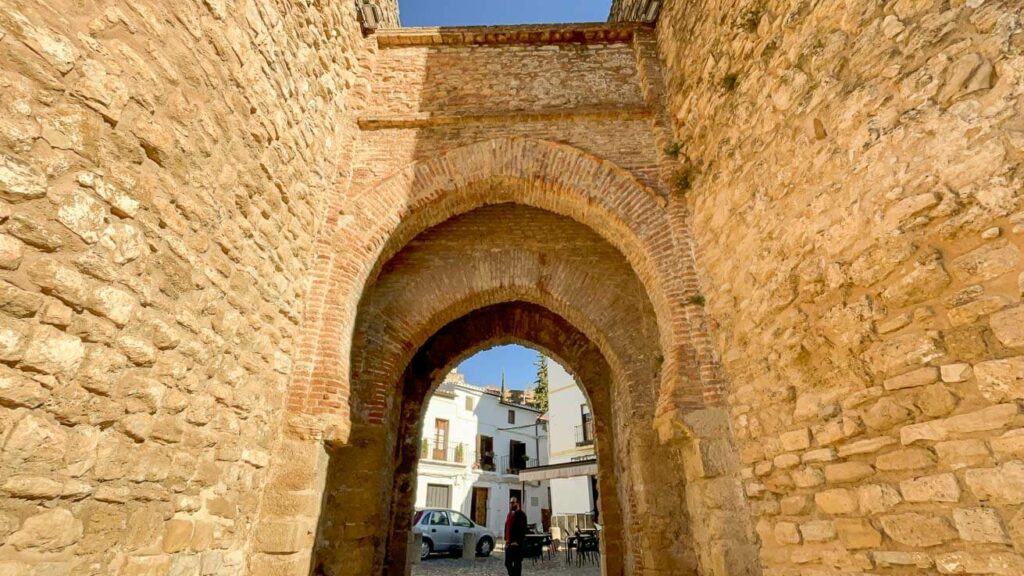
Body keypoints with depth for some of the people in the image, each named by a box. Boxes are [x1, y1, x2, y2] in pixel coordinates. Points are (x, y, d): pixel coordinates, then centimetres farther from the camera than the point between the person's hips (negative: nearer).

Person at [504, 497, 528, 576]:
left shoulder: (521, 514, -10)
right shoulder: (509, 514, 15)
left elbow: (523, 529, -15)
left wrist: (517, 541, -17)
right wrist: (506, 540, 12)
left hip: (516, 544, -8)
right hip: (509, 543, 8)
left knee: (517, 563, 0)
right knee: (507, 563, 11)